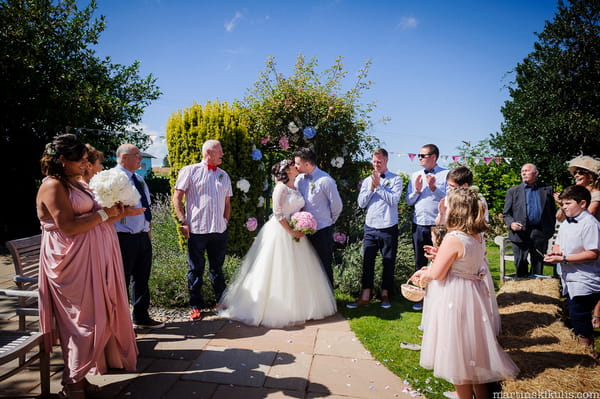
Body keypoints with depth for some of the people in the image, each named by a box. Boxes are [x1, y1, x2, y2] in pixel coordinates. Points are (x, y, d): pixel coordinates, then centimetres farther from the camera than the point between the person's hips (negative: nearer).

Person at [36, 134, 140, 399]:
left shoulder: (79, 184, 15)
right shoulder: (53, 186, -12)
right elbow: (69, 227, -21)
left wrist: (120, 214, 2)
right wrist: (105, 212, -16)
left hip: (94, 260, 9)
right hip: (74, 263, -9)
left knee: (99, 315, 14)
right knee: (84, 319, -3)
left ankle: (79, 376, 30)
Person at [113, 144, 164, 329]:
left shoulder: (139, 179, 15)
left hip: (143, 237, 9)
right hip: (124, 238, -8)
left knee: (142, 279, 18)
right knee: (121, 281, 5)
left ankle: (141, 317, 34)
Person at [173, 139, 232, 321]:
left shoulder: (224, 175, 15)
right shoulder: (190, 171, -1)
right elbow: (177, 198, -3)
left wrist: (225, 222, 9)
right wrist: (183, 222, -10)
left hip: (219, 231, 4)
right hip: (196, 230, -4)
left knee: (217, 268, 16)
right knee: (195, 270, 6)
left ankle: (221, 301, 28)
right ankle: (196, 306, 19)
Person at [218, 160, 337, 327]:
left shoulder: (296, 188, 13)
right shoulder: (281, 188, -10)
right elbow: (278, 213, -16)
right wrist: (291, 231, -16)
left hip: (295, 233, 8)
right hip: (281, 232, -8)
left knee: (296, 272, 12)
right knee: (279, 272, -1)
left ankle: (296, 307, 25)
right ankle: (275, 308, 11)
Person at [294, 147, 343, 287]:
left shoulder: (325, 181, -16)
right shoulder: (299, 179, 2)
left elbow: (337, 205, -10)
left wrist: (329, 221, 3)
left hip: (322, 230, -6)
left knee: (324, 265, 7)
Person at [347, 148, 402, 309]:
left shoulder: (396, 179, 0)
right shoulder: (367, 180, 10)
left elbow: (394, 200, -14)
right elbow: (361, 202, 3)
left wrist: (379, 186, -13)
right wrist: (371, 188, -8)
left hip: (389, 228, -2)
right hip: (370, 227, 3)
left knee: (389, 263, 9)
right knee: (367, 262, 3)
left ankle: (385, 295, 24)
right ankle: (365, 296, 10)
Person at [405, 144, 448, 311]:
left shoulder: (446, 174, -3)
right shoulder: (415, 176, 12)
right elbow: (408, 201, 10)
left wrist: (434, 188, -19)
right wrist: (417, 190, -8)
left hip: (438, 225, -4)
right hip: (418, 225, 5)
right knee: (420, 263, 12)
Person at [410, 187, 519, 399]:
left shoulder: (453, 239, -25)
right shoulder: (478, 236, 0)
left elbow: (436, 273, -18)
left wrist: (424, 274, 3)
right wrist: (429, 270, 11)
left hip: (455, 299, -8)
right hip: (475, 293, 8)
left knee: (459, 352, 9)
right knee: (474, 348, 23)